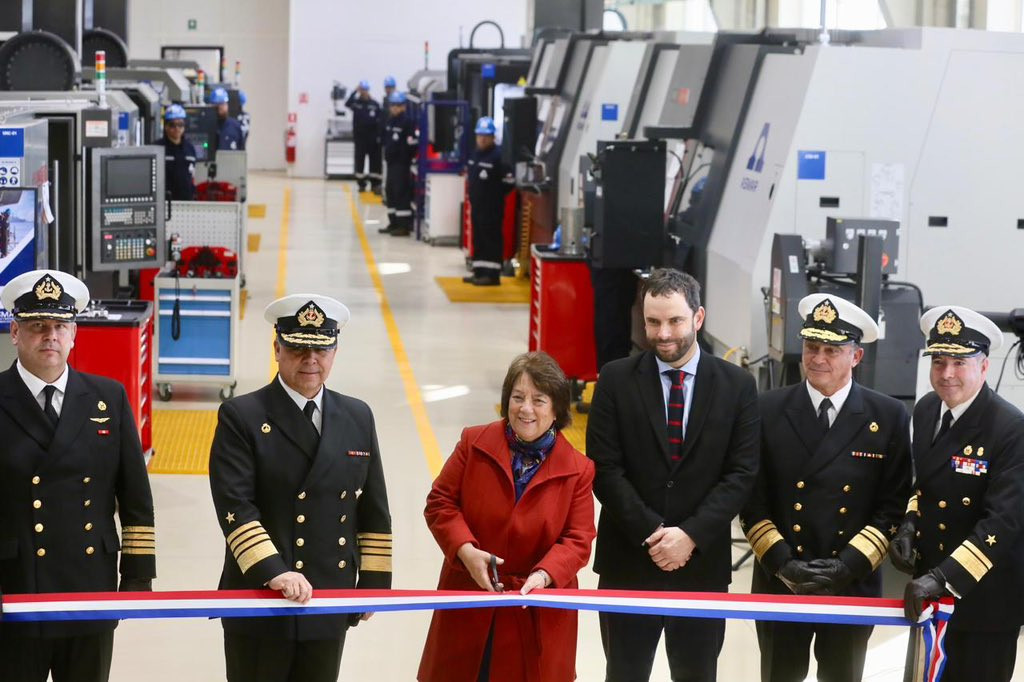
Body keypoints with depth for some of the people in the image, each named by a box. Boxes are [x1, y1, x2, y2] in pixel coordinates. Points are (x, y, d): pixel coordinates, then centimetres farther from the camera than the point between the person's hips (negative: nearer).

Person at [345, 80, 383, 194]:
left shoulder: (375, 104, 1)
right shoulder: (356, 102, 2)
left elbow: (380, 120, 1)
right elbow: (347, 104, -20)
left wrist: (379, 136, -6)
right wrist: (355, 92, -26)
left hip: (372, 136, -1)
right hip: (359, 135, 1)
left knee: (375, 160, -2)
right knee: (360, 160, 5)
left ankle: (375, 183, 4)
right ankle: (361, 183, 15)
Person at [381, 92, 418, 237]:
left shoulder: (408, 121, -12)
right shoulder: (390, 121, 14)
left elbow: (413, 143, -17)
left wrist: (411, 160, -17)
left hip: (403, 163, -9)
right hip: (391, 162, 9)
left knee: (401, 193, -10)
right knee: (390, 192, 14)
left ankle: (404, 226, -8)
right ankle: (394, 223, 23)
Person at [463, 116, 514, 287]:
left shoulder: (499, 155, -15)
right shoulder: (475, 154, 12)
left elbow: (509, 182, -16)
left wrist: (495, 195, -7)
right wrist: (474, 193, 15)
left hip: (492, 208, -9)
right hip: (476, 205, 9)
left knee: (491, 239, -6)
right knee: (478, 238, 13)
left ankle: (492, 274, -5)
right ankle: (479, 271, 21)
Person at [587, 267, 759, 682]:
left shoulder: (737, 385, 1)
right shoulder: (616, 380, -1)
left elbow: (741, 473, -4)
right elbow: (604, 469, -5)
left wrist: (690, 535, -14)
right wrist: (651, 534, -14)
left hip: (703, 563, 0)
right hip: (628, 560, 0)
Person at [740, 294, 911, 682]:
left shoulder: (889, 417, -2)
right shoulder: (769, 410, 0)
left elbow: (894, 504, -2)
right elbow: (752, 497, 0)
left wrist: (849, 566, -13)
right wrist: (780, 562, -12)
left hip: (854, 586, 0)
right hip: (780, 583, 0)